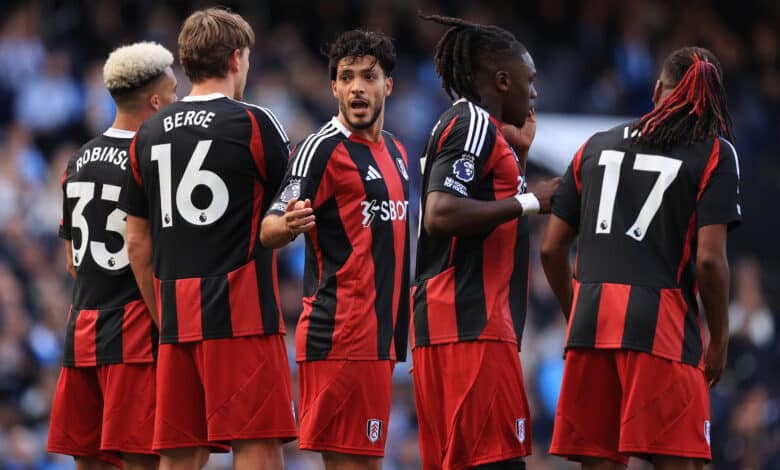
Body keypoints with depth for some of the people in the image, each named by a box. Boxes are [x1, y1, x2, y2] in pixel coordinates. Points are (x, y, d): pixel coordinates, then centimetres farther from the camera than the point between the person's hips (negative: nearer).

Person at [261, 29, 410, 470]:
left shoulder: (396, 151, 17)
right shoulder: (324, 148, -9)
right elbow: (269, 229, -15)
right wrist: (288, 224, -38)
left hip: (379, 335, 8)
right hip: (339, 338, -8)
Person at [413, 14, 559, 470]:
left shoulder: (465, 126, 22)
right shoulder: (474, 125, -8)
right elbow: (441, 213, -21)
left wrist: (519, 153, 26)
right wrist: (529, 201, -14)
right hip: (472, 327, -10)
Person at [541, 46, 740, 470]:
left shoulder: (596, 146, 16)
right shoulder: (714, 153, 1)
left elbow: (552, 250, 15)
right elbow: (709, 259, -8)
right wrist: (719, 340, 2)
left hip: (590, 321, 5)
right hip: (662, 324, -5)